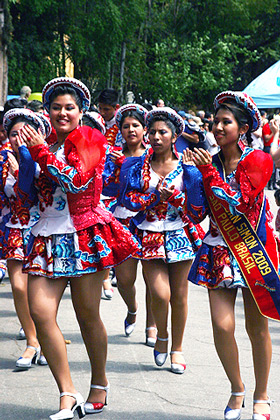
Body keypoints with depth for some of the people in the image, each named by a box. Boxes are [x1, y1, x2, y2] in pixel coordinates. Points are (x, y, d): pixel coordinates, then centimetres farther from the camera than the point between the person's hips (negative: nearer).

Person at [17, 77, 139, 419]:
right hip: (47, 237, 5)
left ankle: (99, 384, 24)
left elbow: (77, 179, -17)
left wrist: (39, 151, -13)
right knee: (40, 311, -10)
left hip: (85, 235, -5)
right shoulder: (47, 147, 18)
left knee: (87, 315, 2)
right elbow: (30, 196, 21)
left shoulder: (89, 139, -1)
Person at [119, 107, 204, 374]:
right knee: (160, 293, -13)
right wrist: (154, 197, -12)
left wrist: (173, 195, -16)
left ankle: (177, 348, 21)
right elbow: (129, 198, 1)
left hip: (180, 234, 1)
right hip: (150, 234, 0)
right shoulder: (138, 166, 5)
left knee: (179, 294, 4)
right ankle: (161, 336, 17)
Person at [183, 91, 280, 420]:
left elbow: (239, 204, -18)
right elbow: (196, 214, 1)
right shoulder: (209, 163, 6)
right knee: (222, 325, -9)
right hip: (219, 251, 3)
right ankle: (237, 389, 14)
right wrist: (192, 172, -8)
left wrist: (208, 172, -17)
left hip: (253, 250, -3)